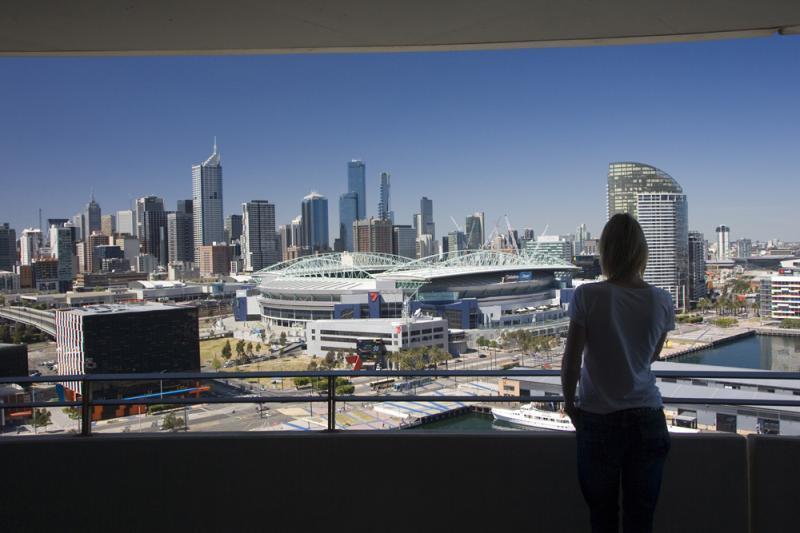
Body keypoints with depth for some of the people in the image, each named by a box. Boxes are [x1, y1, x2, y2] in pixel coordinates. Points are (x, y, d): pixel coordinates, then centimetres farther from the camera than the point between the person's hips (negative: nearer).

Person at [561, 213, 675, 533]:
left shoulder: (587, 296, -13)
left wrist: (569, 402, 4)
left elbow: (571, 361, -9)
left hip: (598, 419, -2)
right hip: (647, 419, 2)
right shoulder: (661, 301, -4)